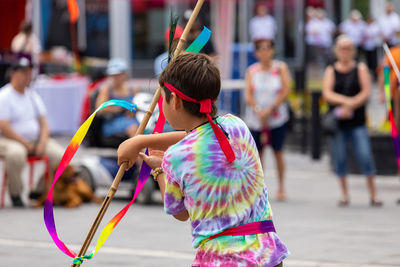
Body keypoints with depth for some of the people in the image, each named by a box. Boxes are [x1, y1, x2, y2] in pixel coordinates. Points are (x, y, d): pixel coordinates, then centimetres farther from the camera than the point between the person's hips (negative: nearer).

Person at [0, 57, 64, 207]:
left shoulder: (33, 96, 14)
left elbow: (43, 123, 11)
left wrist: (42, 143, -8)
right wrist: (26, 144, -15)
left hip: (36, 139, 6)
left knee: (59, 155, -17)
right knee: (16, 154, -40)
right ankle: (15, 195, -19)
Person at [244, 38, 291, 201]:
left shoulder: (280, 68, 2)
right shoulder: (251, 71, 5)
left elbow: (285, 92, -4)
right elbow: (248, 95, -1)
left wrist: (269, 110, -11)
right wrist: (259, 111, -17)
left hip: (277, 118, -1)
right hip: (255, 119, 1)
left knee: (278, 151, -2)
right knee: (258, 151, 1)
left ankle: (281, 187, 7)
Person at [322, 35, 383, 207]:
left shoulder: (360, 69, 7)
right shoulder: (331, 71, 9)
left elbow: (366, 93, -3)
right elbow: (327, 94, -5)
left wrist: (349, 107, -14)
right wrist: (347, 100, -18)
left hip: (357, 122, -1)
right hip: (337, 122, 1)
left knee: (365, 156, -9)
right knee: (339, 158, 1)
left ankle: (373, 194, -3)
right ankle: (344, 194, 12)